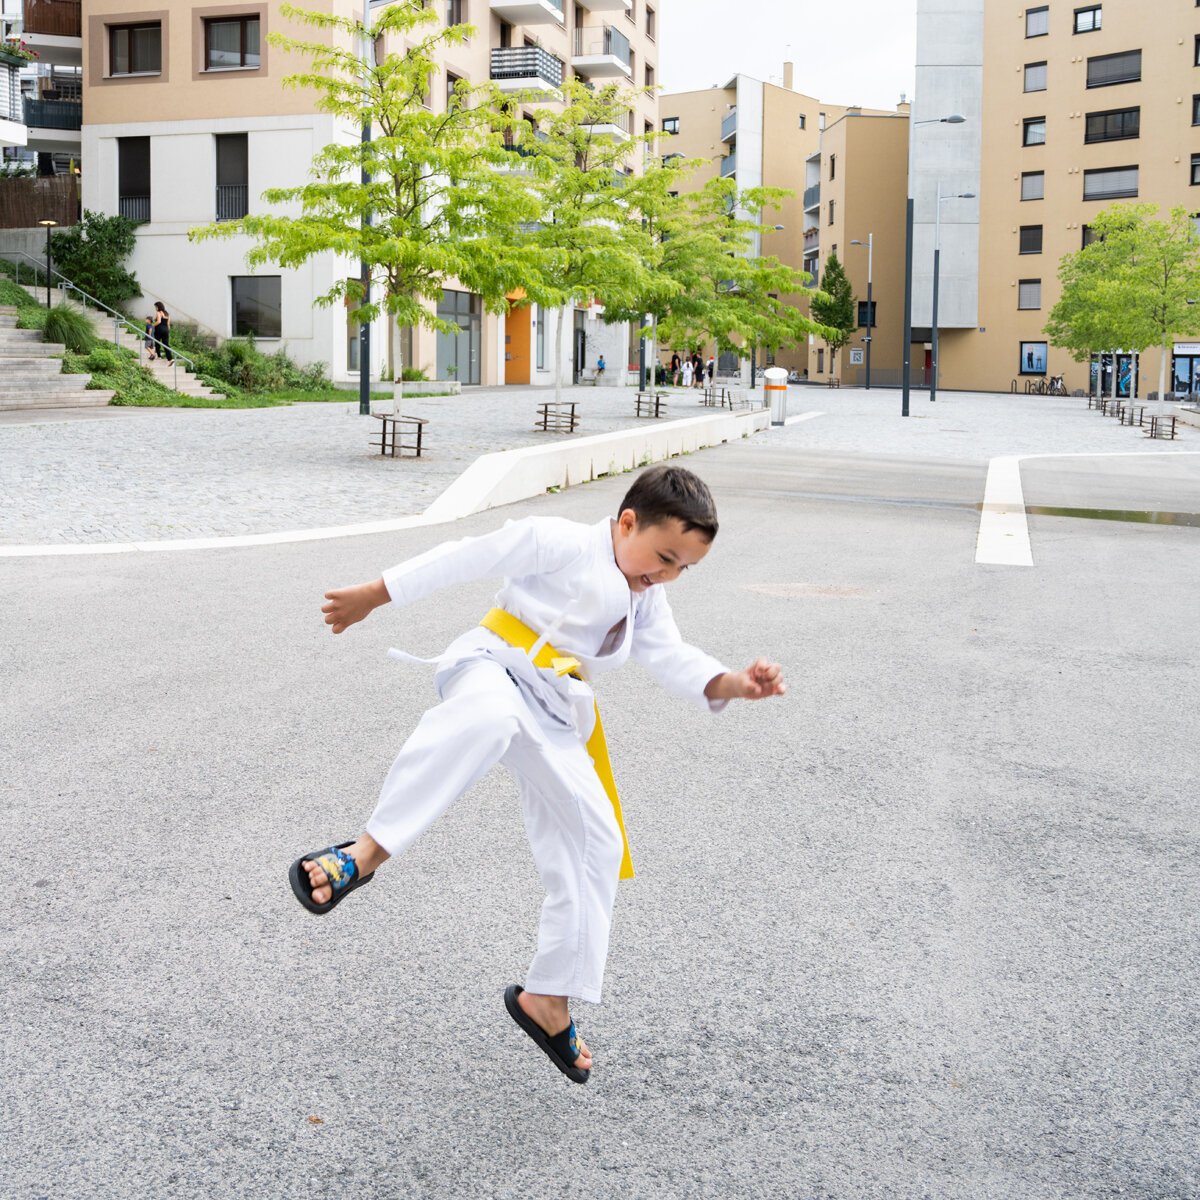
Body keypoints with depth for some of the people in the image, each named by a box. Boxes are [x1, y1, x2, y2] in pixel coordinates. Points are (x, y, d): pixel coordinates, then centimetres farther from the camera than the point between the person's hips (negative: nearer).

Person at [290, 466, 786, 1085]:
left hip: (553, 720, 8)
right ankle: (367, 851, -47)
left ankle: (547, 999, 16)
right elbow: (465, 557, -1)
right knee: (486, 717, -44)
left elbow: (675, 661, 11)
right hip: (494, 667, -8)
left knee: (593, 845, 3)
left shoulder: (646, 602, 21)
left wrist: (734, 684, -10)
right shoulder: (561, 543, -3)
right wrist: (371, 597, 2)